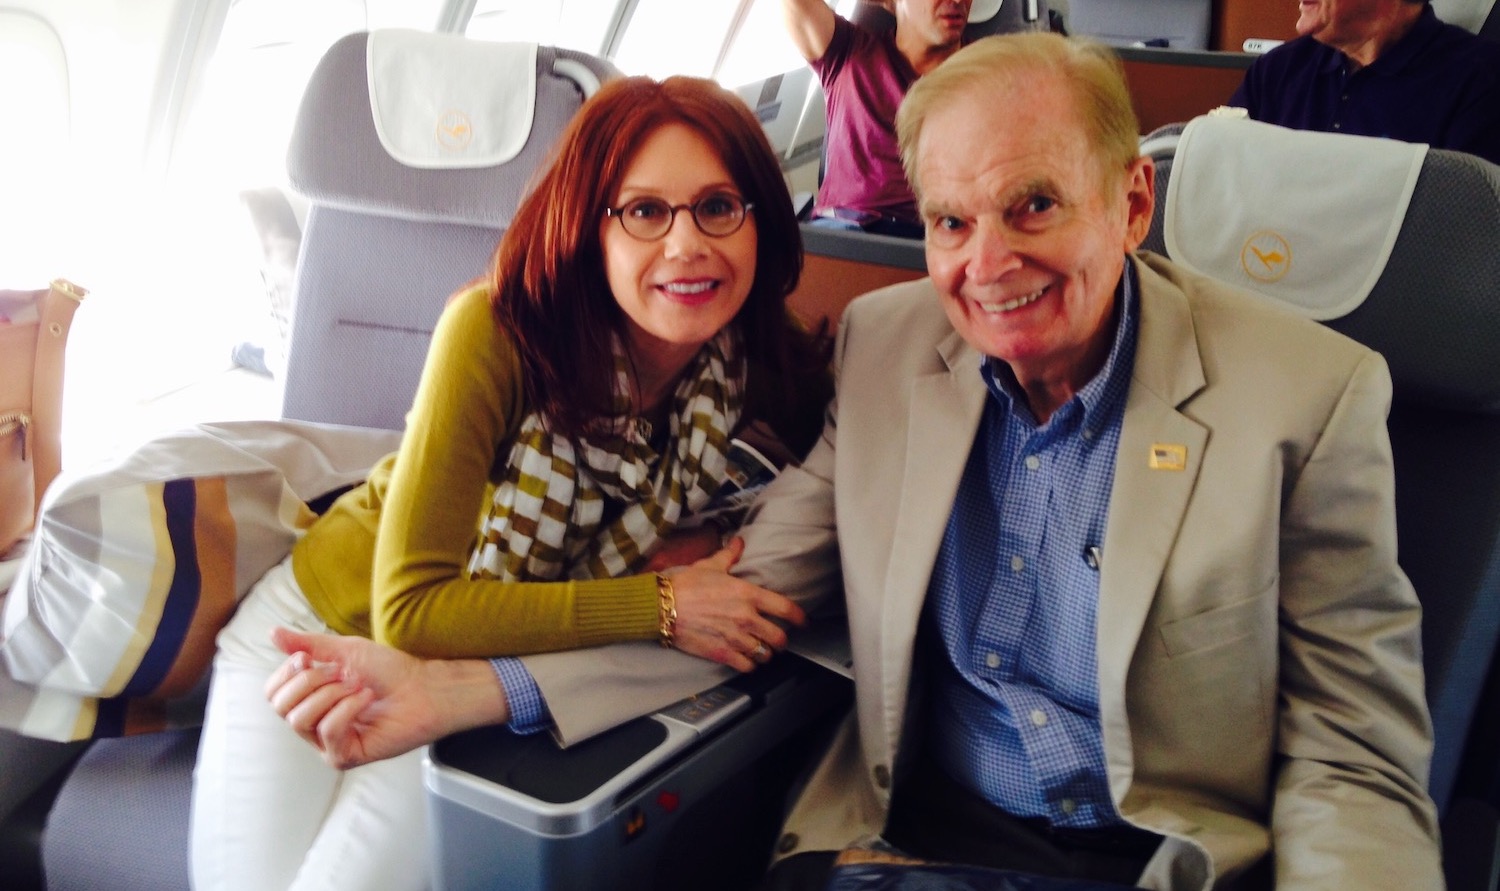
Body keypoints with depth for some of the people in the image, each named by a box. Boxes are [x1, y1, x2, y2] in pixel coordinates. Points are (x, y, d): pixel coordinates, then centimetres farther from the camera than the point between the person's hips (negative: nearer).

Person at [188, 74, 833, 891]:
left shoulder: (776, 379, -18)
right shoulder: (500, 332, -29)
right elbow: (411, 610, -29)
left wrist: (702, 547, -22)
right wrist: (658, 608, -32)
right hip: (323, 628, -2)